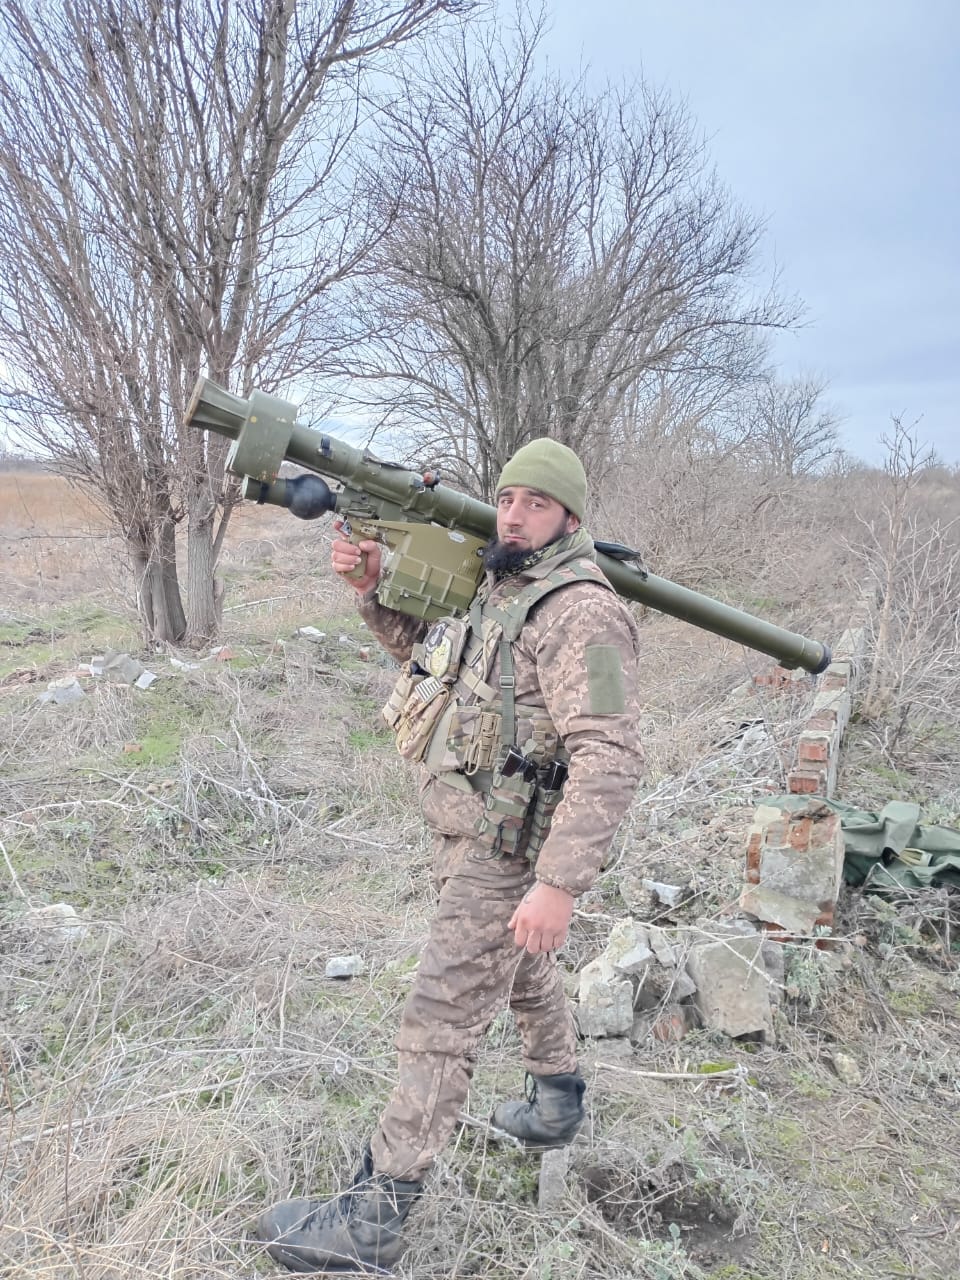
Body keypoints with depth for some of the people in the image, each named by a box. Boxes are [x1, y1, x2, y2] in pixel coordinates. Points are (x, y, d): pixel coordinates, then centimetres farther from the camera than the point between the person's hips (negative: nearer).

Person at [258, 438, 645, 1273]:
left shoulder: (581, 612, -23)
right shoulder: (500, 587, 7)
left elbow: (610, 760, -28)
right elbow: (423, 646, 22)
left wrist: (559, 884, -31)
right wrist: (374, 587, 5)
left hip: (505, 856, -9)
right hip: (468, 832, 9)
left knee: (441, 1023, -2)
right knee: (525, 970, 26)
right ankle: (557, 1104, 50)